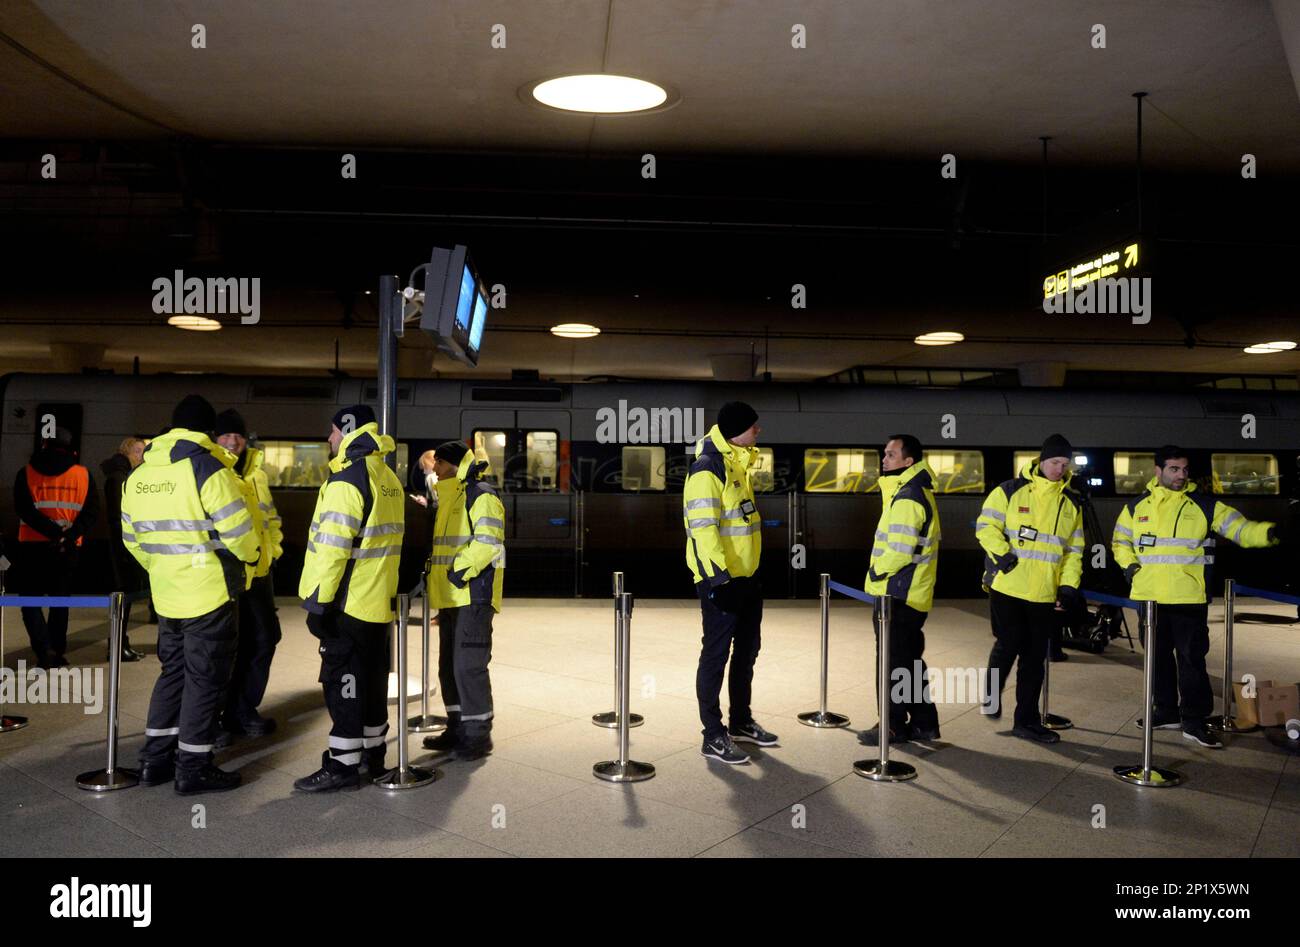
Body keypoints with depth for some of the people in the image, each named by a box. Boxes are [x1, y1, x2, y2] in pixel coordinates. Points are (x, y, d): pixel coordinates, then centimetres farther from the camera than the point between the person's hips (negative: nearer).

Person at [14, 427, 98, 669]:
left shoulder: (26, 474, 0)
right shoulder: (84, 475, 3)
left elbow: (25, 510, -11)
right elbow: (90, 512, -5)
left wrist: (55, 532, -15)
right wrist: (68, 535, -12)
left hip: (33, 547, -1)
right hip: (68, 550, 2)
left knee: (30, 599, 7)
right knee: (60, 600, 14)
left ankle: (44, 648, -10)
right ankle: (57, 652, 16)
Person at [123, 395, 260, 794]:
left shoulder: (139, 474, 7)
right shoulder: (207, 467, -16)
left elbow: (131, 537, 13)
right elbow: (238, 529, -18)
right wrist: (249, 555, 2)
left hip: (166, 595, 7)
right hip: (210, 594, -7)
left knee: (174, 670, 20)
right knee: (206, 678, 3)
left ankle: (155, 759, 26)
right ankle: (193, 768, 10)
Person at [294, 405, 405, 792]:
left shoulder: (347, 479, -16)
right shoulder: (389, 478, 12)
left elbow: (332, 547, -21)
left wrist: (318, 602, -18)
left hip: (348, 602, -9)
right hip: (379, 600, 9)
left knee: (343, 683, -2)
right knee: (372, 679, 16)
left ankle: (342, 766, 5)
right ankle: (373, 754, 26)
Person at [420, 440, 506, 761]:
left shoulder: (481, 495, -10)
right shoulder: (450, 498, 20)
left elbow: (487, 542, -21)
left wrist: (459, 572, -20)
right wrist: (437, 574, 18)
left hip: (473, 596, -10)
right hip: (450, 598, 10)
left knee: (469, 665, -8)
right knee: (449, 665, 14)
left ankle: (479, 734, 3)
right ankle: (458, 728, 24)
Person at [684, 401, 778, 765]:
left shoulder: (738, 463, 12)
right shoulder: (707, 470, -18)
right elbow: (703, 530, -23)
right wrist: (718, 578, -26)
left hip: (747, 576, 10)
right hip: (721, 579, -10)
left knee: (747, 650, 18)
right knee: (716, 654, -1)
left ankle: (741, 722, 33)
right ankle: (713, 736, 10)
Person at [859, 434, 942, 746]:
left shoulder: (907, 497, -19)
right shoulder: (919, 492, 15)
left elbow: (899, 551, -25)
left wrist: (876, 572, -9)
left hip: (898, 594, -10)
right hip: (912, 594, 10)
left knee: (893, 661, 0)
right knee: (910, 659, 16)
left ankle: (894, 725, 10)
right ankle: (923, 723, 24)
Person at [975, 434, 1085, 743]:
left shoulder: (1071, 503, 12)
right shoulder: (1010, 491, -2)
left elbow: (1074, 549, 14)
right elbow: (986, 525, -4)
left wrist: (1069, 584, 5)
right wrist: (1001, 552, -18)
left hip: (1045, 593, 4)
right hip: (1008, 586, -4)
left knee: (1034, 656, 8)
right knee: (1008, 644, -3)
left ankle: (1027, 720, 17)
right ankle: (991, 694, 26)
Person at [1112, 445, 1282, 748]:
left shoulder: (1204, 505, 0)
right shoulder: (1137, 506, 7)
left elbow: (1239, 527, -9)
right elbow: (1120, 540, 19)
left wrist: (1266, 533, -29)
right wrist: (1128, 564, 3)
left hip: (1189, 598, -3)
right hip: (1149, 598, 3)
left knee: (1192, 659, 0)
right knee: (1158, 657, 13)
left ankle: (1194, 721, 10)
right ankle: (1167, 712, 27)